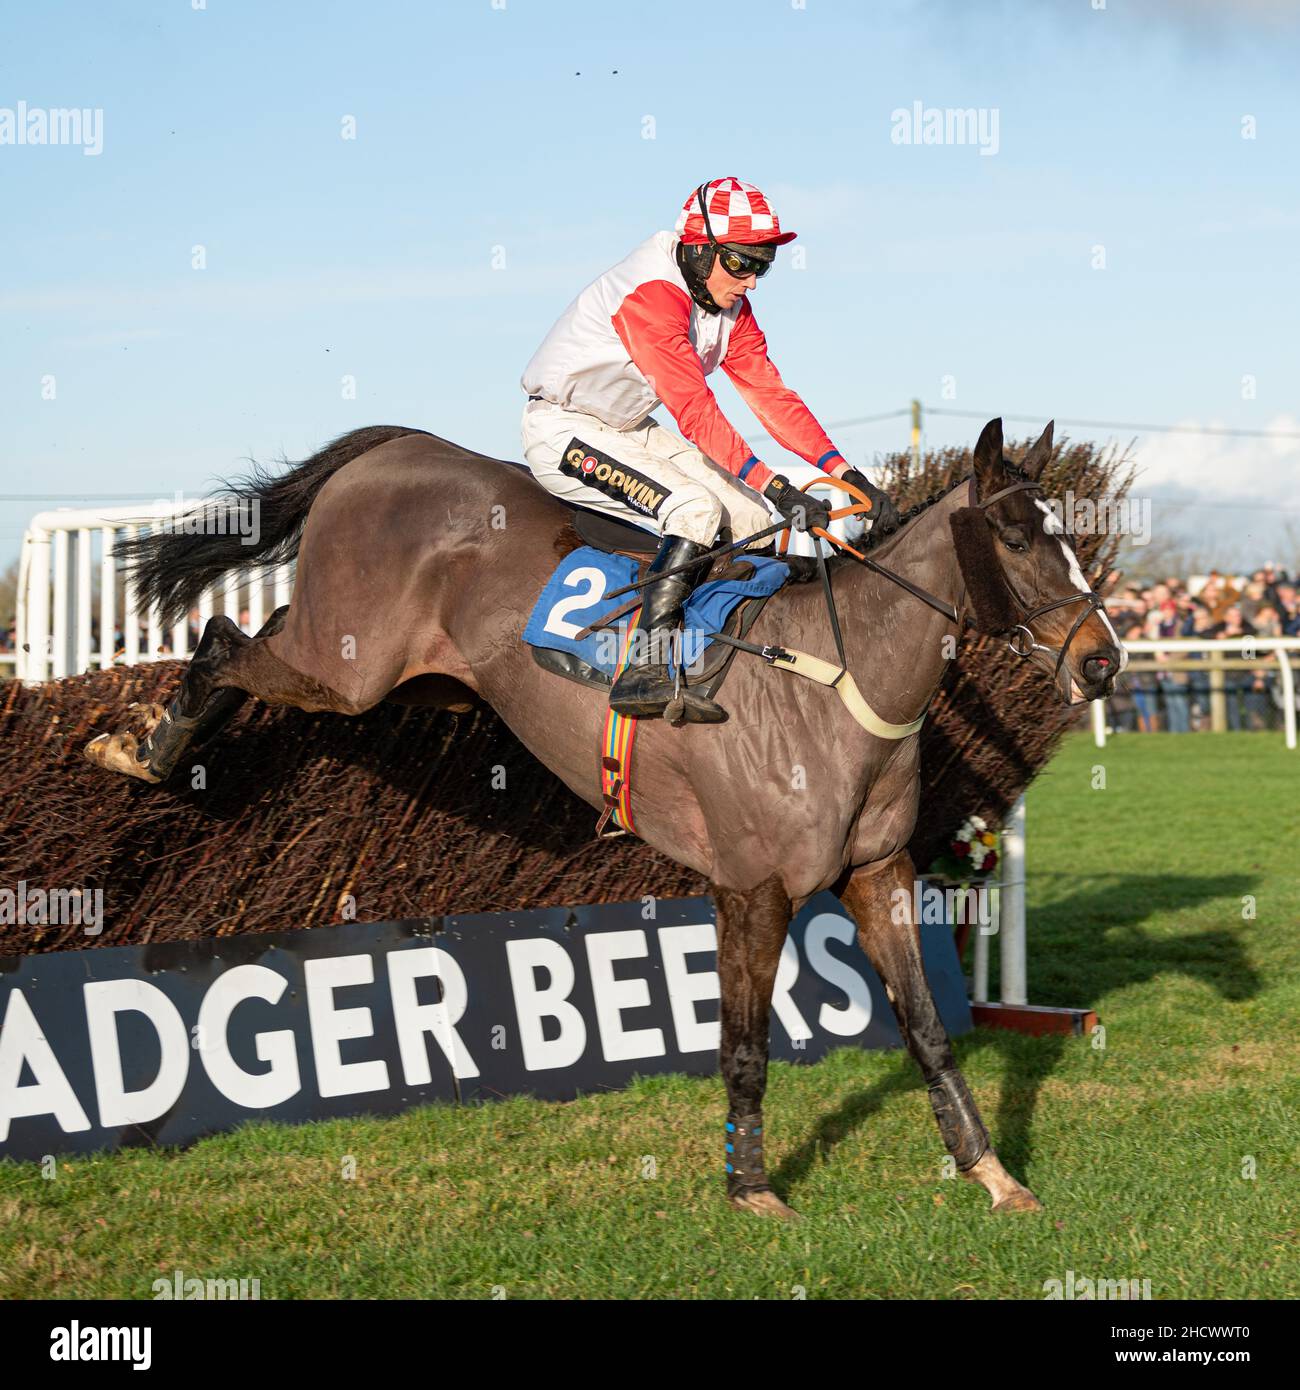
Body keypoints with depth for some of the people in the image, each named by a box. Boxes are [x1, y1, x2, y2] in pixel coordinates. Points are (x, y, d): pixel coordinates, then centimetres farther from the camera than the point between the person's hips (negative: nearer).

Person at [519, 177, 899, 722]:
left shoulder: (731, 307, 0)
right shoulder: (652, 294, -28)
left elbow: (771, 395, -3)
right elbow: (695, 411, -34)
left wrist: (848, 474, -15)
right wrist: (776, 487, -40)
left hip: (630, 430, 9)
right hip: (563, 431, -9)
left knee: (756, 520, -3)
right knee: (697, 511, -28)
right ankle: (645, 671, -31)